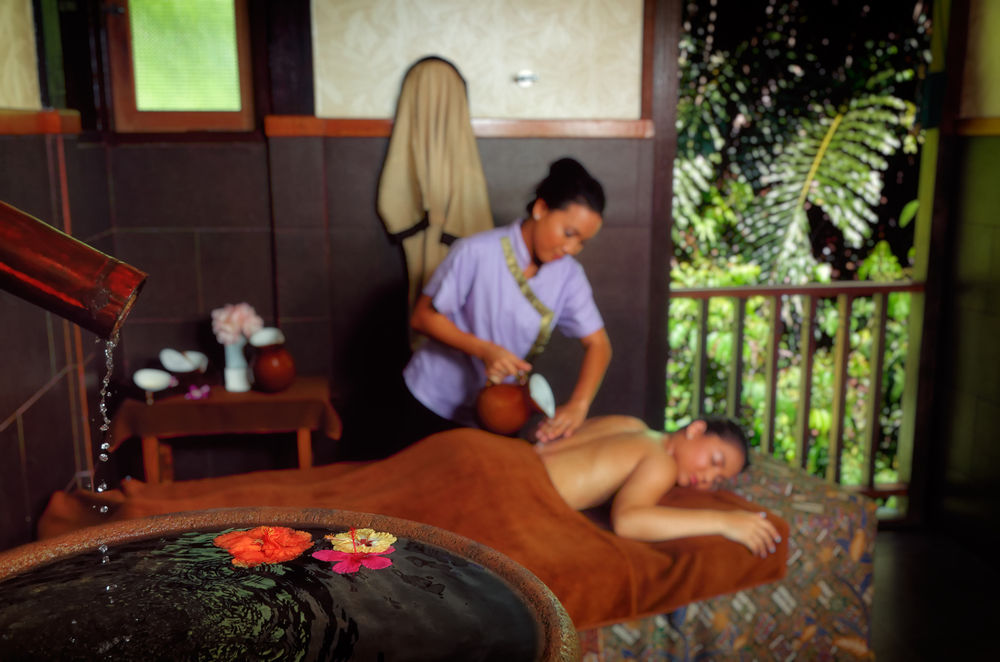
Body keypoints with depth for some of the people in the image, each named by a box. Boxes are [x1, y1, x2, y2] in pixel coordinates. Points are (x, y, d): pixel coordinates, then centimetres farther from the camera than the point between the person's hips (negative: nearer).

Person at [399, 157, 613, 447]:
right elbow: (422, 316, -16)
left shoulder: (568, 275, -9)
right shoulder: (477, 252, -21)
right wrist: (483, 349, -29)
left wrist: (578, 405, -26)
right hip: (434, 404, -3)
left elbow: (598, 344, -10)